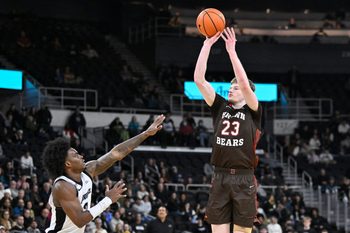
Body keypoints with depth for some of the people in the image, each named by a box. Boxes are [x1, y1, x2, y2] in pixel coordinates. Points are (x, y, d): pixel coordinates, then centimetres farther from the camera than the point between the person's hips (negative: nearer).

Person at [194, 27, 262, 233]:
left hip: (244, 180, -3)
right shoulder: (221, 108, 13)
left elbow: (244, 83, -14)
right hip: (220, 178, 3)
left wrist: (232, 50, -13)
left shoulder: (253, 112, 4)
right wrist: (207, 45, -1)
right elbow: (199, 80, 5)